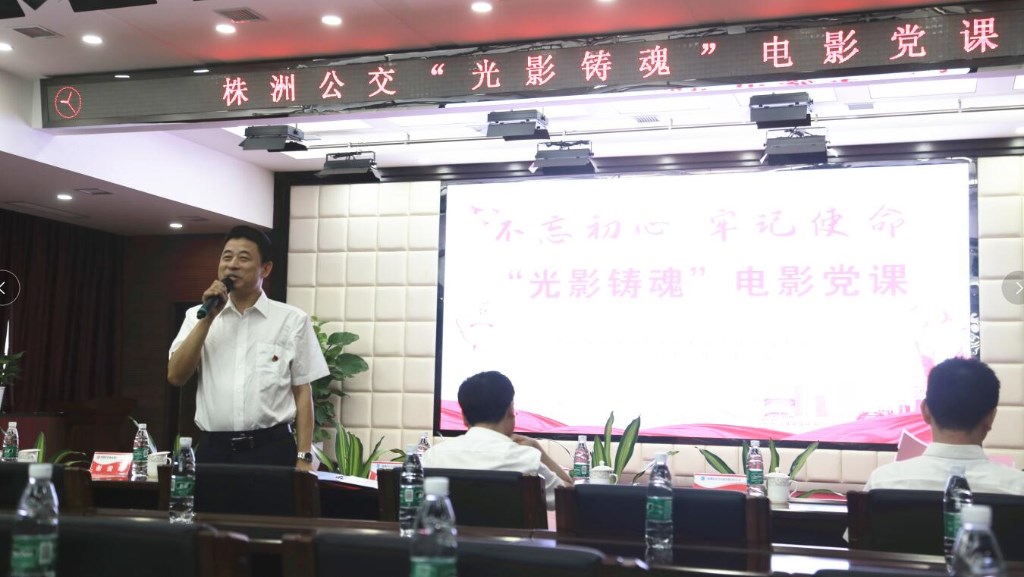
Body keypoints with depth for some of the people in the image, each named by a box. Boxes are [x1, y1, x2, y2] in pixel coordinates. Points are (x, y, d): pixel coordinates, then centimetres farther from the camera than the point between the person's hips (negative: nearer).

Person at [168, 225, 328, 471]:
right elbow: (175, 376, -1)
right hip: (213, 449, 2)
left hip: (271, 449, -2)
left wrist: (304, 457, -3)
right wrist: (208, 318, -7)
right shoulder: (198, 316, 9)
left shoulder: (292, 320, 2)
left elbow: (302, 393, 2)